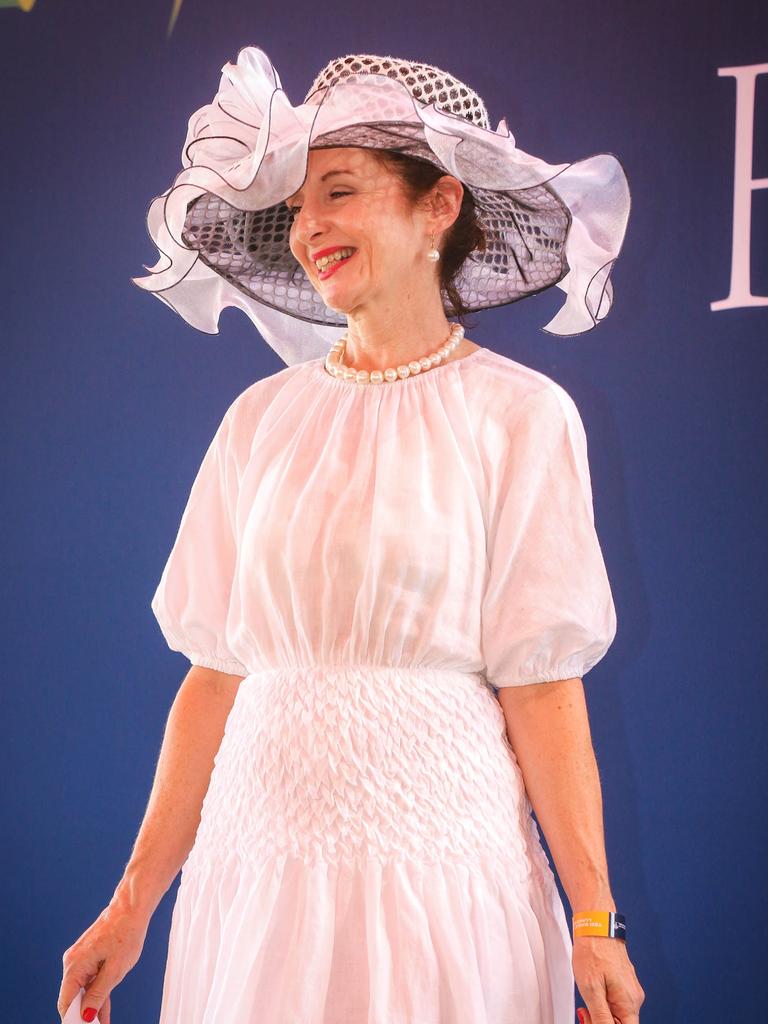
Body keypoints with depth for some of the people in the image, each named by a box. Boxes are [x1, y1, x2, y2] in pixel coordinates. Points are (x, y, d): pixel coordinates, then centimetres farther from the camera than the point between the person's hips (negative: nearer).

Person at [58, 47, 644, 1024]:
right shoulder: (262, 419, 7)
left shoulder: (518, 416, -3)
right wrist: (134, 903, 5)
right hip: (255, 865, 3)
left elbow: (541, 687, -5)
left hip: (436, 862, -3)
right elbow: (216, 673, 7)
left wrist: (594, 920, -10)